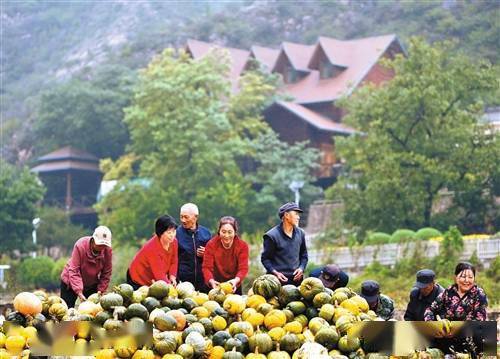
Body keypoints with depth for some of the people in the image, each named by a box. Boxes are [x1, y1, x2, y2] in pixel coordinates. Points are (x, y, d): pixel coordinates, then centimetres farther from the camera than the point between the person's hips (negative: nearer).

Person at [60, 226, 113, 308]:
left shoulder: (108, 250, -19)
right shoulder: (80, 245, -27)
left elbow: (106, 273, -10)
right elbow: (74, 271, -29)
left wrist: (100, 290, -19)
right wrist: (79, 292, -37)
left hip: (92, 285, 2)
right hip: (71, 281, -2)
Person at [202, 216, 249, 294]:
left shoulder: (242, 246, -11)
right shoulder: (211, 245, -12)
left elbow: (243, 268, -17)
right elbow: (207, 267, -16)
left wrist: (236, 280, -38)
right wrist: (211, 281, -36)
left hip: (234, 286, 1)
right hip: (216, 286, -1)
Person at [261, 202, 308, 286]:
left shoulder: (300, 233, 11)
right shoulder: (272, 236, -5)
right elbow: (265, 258, -2)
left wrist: (301, 268, 2)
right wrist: (275, 272, -16)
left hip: (296, 279, 5)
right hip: (279, 279, -5)